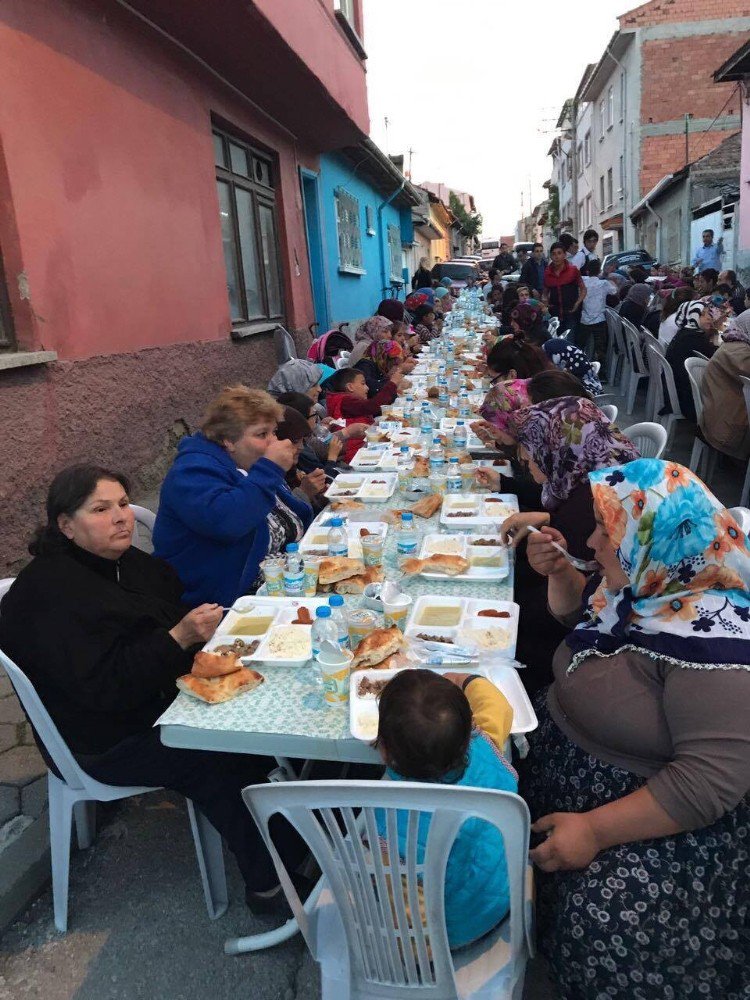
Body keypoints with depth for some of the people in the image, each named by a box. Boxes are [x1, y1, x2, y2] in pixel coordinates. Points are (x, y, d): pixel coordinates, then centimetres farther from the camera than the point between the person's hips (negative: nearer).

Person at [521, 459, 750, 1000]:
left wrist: (595, 830, -27)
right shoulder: (642, 588, -4)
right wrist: (559, 571, -3)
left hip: (662, 819, -8)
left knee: (600, 923, -26)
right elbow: (579, 612, 18)